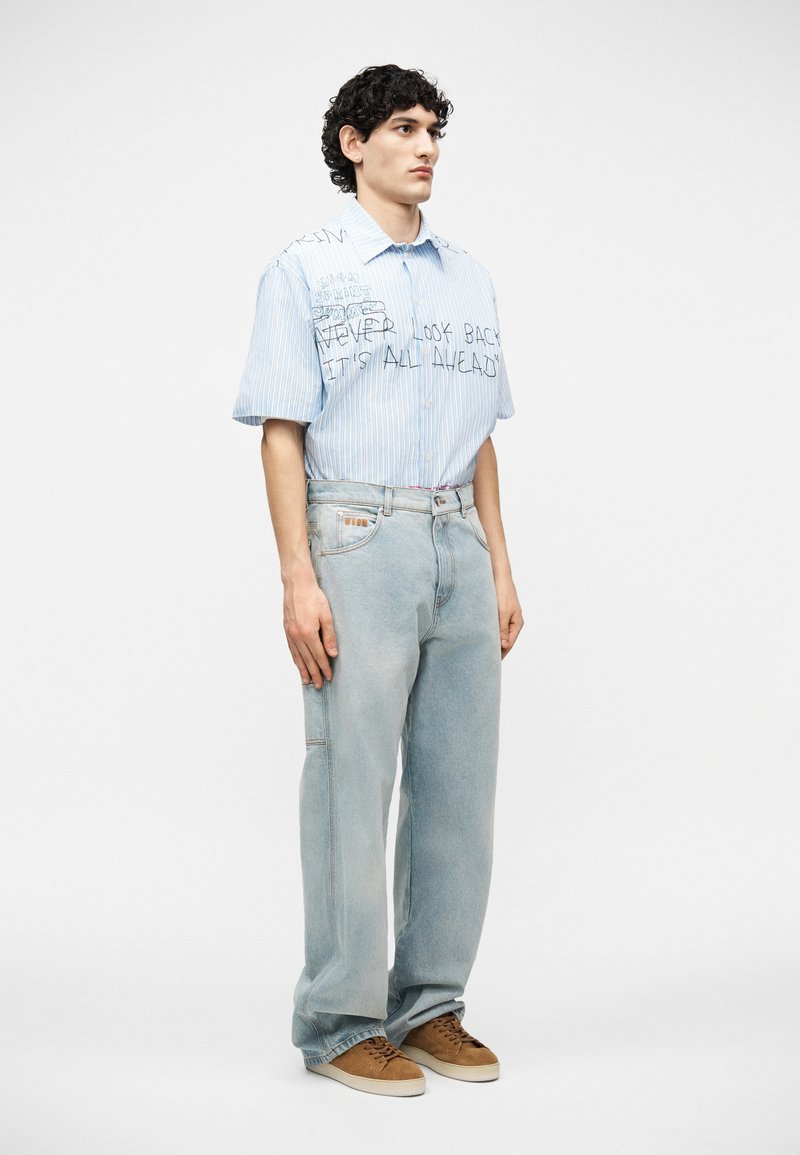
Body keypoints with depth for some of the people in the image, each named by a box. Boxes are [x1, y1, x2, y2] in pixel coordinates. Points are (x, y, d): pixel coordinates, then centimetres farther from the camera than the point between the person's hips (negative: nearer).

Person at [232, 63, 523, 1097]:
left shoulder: (467, 278, 17)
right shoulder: (305, 269, 2)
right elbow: (281, 434, -4)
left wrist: (500, 568, 13)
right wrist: (298, 578, -13)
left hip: (458, 546, 6)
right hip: (358, 541, -5)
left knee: (459, 787, 7)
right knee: (353, 787, -2)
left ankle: (430, 1005, 20)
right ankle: (341, 1021, 10)